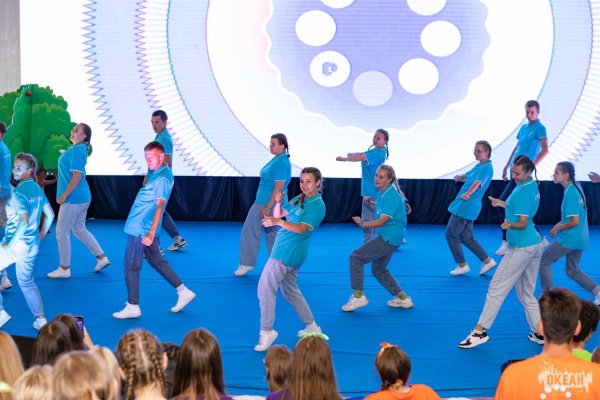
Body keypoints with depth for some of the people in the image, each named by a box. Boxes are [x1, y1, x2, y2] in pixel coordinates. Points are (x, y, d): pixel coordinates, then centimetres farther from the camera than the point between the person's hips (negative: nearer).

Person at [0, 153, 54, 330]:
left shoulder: (19, 192, -18)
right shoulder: (37, 189, 6)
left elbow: (24, 222, -27)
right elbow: (50, 215, 12)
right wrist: (41, 235, 21)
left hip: (16, 244, -8)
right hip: (32, 245, 8)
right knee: (26, 282, 20)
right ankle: (40, 319, 17)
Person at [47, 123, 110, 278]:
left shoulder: (77, 150, -18)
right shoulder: (78, 149, 11)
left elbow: (77, 176, -23)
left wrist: (63, 195, -19)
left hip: (74, 198, -10)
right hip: (82, 197, 10)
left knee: (61, 232, 1)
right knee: (80, 230, 19)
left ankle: (64, 269, 10)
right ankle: (101, 258, 23)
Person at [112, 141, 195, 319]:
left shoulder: (162, 177, -18)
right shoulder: (157, 173, 11)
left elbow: (159, 205, -25)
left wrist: (151, 233, -30)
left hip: (141, 229, -10)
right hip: (142, 227, 10)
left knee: (130, 266, -1)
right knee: (157, 261, 18)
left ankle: (132, 307, 7)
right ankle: (183, 292, 23)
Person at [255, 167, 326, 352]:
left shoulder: (318, 205, -13)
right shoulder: (298, 200, 12)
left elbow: (301, 228, -24)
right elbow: (279, 214, 17)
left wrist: (278, 222, -37)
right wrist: (278, 202, -5)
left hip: (287, 253, -9)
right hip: (290, 253, 9)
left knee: (266, 289, -9)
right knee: (290, 290, 20)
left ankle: (266, 331, -7)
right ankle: (312, 327, 28)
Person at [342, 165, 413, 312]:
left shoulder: (391, 196, -20)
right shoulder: (383, 193, 9)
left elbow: (382, 221, -25)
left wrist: (363, 224, -32)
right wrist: (371, 203, 14)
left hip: (389, 238, -10)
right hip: (387, 237, 10)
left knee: (356, 257, -12)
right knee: (378, 269, 20)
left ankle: (358, 296, -10)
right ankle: (402, 298, 26)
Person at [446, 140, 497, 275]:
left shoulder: (487, 168, -15)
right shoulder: (479, 166, 14)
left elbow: (478, 182, -32)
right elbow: (467, 176, 27)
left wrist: (468, 193, -49)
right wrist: (459, 177, 4)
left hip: (467, 206, -10)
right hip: (465, 206, 10)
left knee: (451, 234, -3)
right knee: (466, 237, 14)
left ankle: (462, 265, 7)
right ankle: (487, 261, 16)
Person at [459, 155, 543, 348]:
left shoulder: (522, 191, -18)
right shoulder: (533, 185, 9)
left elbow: (523, 223, -21)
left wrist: (510, 225, -39)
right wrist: (502, 204, 32)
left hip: (520, 247, -10)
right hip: (536, 244, 10)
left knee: (496, 289, -4)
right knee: (527, 294, 14)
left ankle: (480, 331, -2)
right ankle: (539, 333, 13)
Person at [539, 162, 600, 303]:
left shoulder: (570, 193, -21)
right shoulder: (576, 186, 7)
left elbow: (575, 221, -22)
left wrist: (558, 228, -9)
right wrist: (561, 223, 12)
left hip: (569, 238, -9)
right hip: (581, 238, 9)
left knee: (543, 261, 3)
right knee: (572, 270, 20)